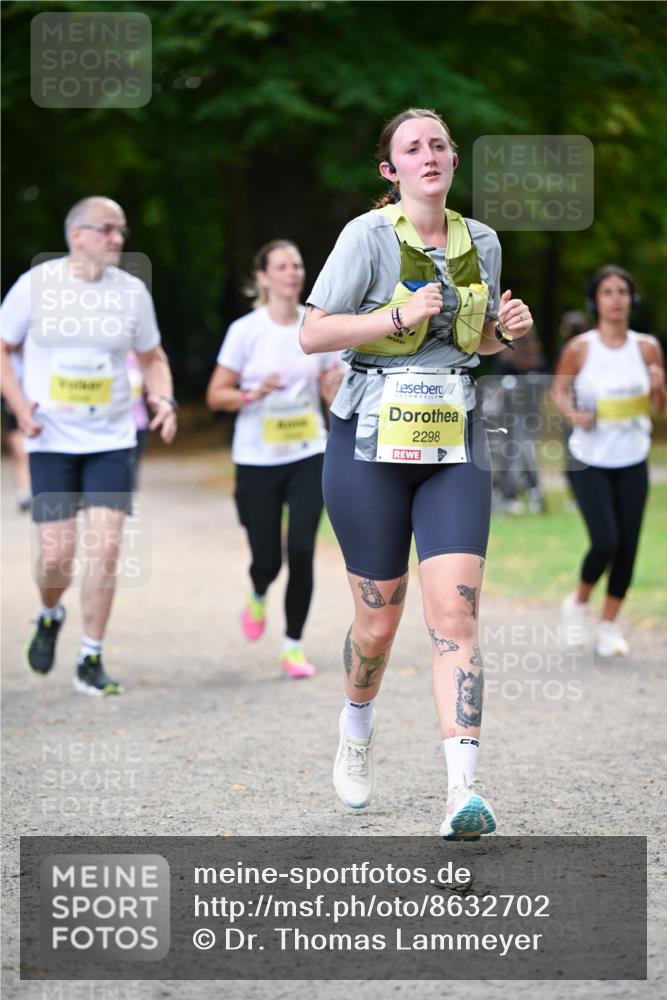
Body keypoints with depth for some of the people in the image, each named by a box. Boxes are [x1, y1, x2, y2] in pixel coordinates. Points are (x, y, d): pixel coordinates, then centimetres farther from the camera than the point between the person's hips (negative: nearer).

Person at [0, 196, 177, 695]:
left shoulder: (131, 291, 3)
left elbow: (152, 356, 16)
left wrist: (164, 398, -3)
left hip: (112, 441, 2)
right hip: (52, 442, -2)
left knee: (106, 548, -9)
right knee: (58, 553, -5)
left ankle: (91, 661, 3)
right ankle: (50, 616, 30)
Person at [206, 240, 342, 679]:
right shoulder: (246, 330, -6)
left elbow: (333, 395, 6)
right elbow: (216, 395, -3)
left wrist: (337, 382, -16)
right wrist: (255, 394, -21)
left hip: (309, 454, 2)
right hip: (258, 458, -2)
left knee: (302, 551, -10)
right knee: (268, 560, 0)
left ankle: (293, 645, 4)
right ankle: (258, 595, 38)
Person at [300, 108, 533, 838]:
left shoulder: (481, 243, 8)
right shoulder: (369, 235, -7)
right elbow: (312, 333, -10)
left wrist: (506, 328, 0)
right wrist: (400, 317, -20)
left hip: (454, 448, 3)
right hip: (371, 445, -3)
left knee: (454, 615, -12)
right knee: (379, 621, 7)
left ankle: (463, 792, -19)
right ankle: (356, 732, 39)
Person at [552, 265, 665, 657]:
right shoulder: (579, 349, -9)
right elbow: (559, 389, 4)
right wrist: (573, 413, -16)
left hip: (632, 462, 3)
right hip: (589, 462, -3)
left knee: (628, 548, 3)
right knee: (605, 543, -14)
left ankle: (610, 625, 19)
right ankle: (579, 603, 15)